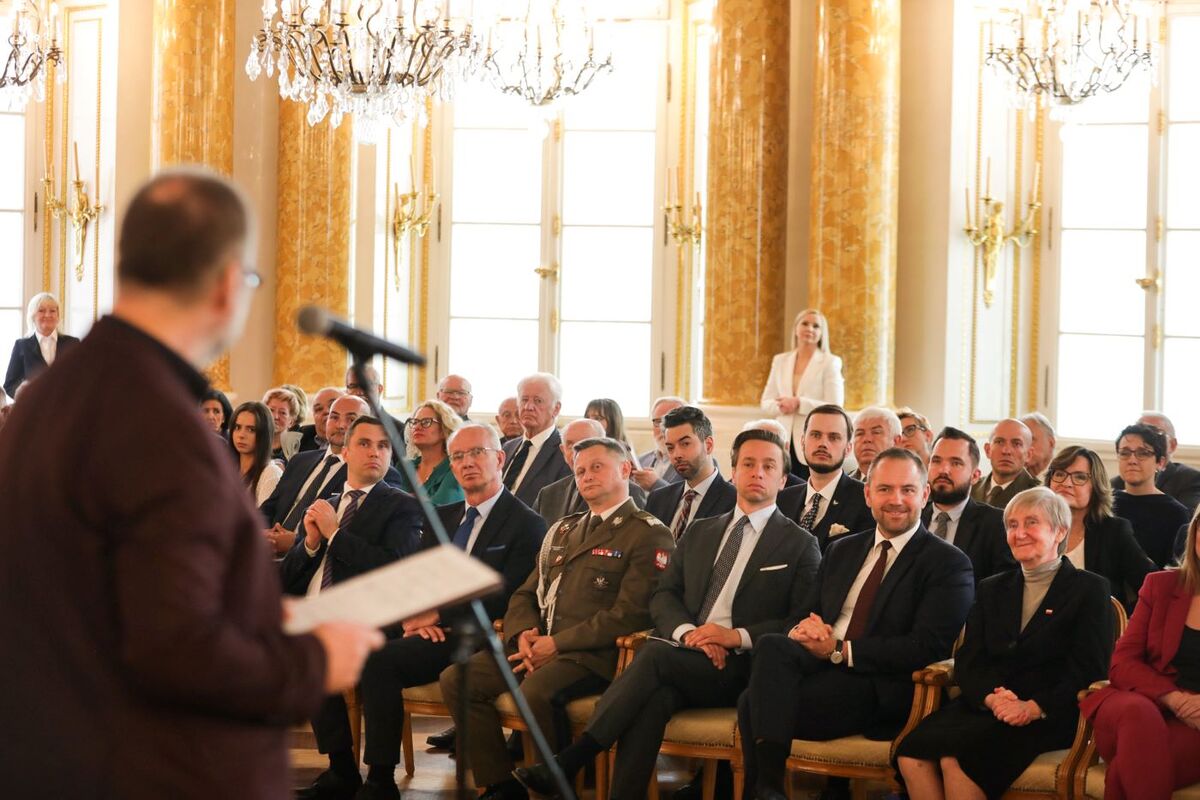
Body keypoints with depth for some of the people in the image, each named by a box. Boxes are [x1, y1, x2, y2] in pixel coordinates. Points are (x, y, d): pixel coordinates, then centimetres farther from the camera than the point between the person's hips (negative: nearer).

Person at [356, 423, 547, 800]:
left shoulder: (527, 525, 0)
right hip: (425, 629, 6)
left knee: (380, 659, -31)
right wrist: (414, 614, -4)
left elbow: (503, 599, -10)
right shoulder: (441, 517, 22)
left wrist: (440, 616, -13)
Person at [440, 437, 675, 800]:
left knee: (534, 693, -36)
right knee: (456, 680, -12)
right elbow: (525, 594, 23)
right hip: (539, 645, 8)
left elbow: (630, 614, -12)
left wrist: (557, 644, -14)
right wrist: (523, 634, -1)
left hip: (592, 655, -7)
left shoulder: (649, 535, -1)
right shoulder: (562, 530, 25)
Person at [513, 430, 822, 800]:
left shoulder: (800, 545, 8)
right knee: (653, 698, -33)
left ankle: (569, 762, -32)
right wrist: (687, 632, -7)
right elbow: (663, 597, 15)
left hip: (740, 669, -3)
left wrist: (739, 636, -15)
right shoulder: (699, 533, 23)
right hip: (684, 659, 4)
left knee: (655, 653, -31)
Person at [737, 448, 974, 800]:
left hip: (881, 691, -6)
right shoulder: (842, 550, 22)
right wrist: (804, 629, -5)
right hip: (818, 665, 6)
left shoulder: (949, 564, 2)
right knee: (771, 645, -29)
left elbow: (928, 647, -10)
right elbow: (803, 614, 22)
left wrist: (840, 649, -13)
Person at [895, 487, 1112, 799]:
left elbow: (1088, 670, -3)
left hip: (1049, 717, -5)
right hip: (983, 707, 5)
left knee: (956, 757, -33)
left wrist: (1035, 707, -19)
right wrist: (990, 697, -11)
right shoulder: (992, 589, 23)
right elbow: (967, 662, 13)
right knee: (911, 751, -27)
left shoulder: (1089, 589, 8)